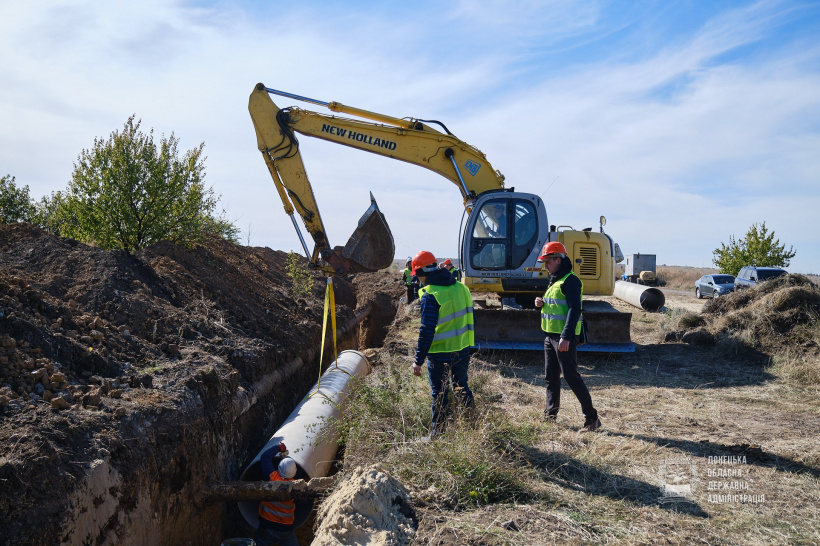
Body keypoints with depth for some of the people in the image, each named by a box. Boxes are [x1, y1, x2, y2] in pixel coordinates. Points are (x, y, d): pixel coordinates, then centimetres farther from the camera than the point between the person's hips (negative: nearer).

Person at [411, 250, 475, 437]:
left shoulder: (430, 295, -18)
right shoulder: (461, 288, 5)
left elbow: (427, 331, -20)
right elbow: (469, 319, 12)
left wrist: (418, 360, -14)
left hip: (440, 353, -7)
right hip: (463, 350, 7)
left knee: (439, 395, 5)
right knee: (462, 388, 23)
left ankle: (437, 434, 14)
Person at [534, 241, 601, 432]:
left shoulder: (570, 280, -14)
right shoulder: (554, 280, 17)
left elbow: (574, 309, -22)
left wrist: (566, 337, -28)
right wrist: (542, 303, 5)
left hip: (565, 338, -10)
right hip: (550, 336, 10)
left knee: (571, 377, -8)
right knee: (551, 377, 14)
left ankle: (592, 417, -1)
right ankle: (550, 414, 24)